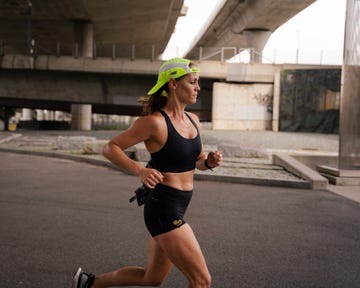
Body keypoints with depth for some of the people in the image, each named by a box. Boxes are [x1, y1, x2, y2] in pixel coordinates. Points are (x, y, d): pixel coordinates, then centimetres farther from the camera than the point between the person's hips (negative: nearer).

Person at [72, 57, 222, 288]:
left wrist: (210, 161, -3)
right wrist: (140, 170, -24)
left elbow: (198, 161, 19)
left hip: (177, 208, 9)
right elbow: (111, 148, -10)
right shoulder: (154, 122, -16)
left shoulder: (193, 120, 7)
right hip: (163, 209, -9)